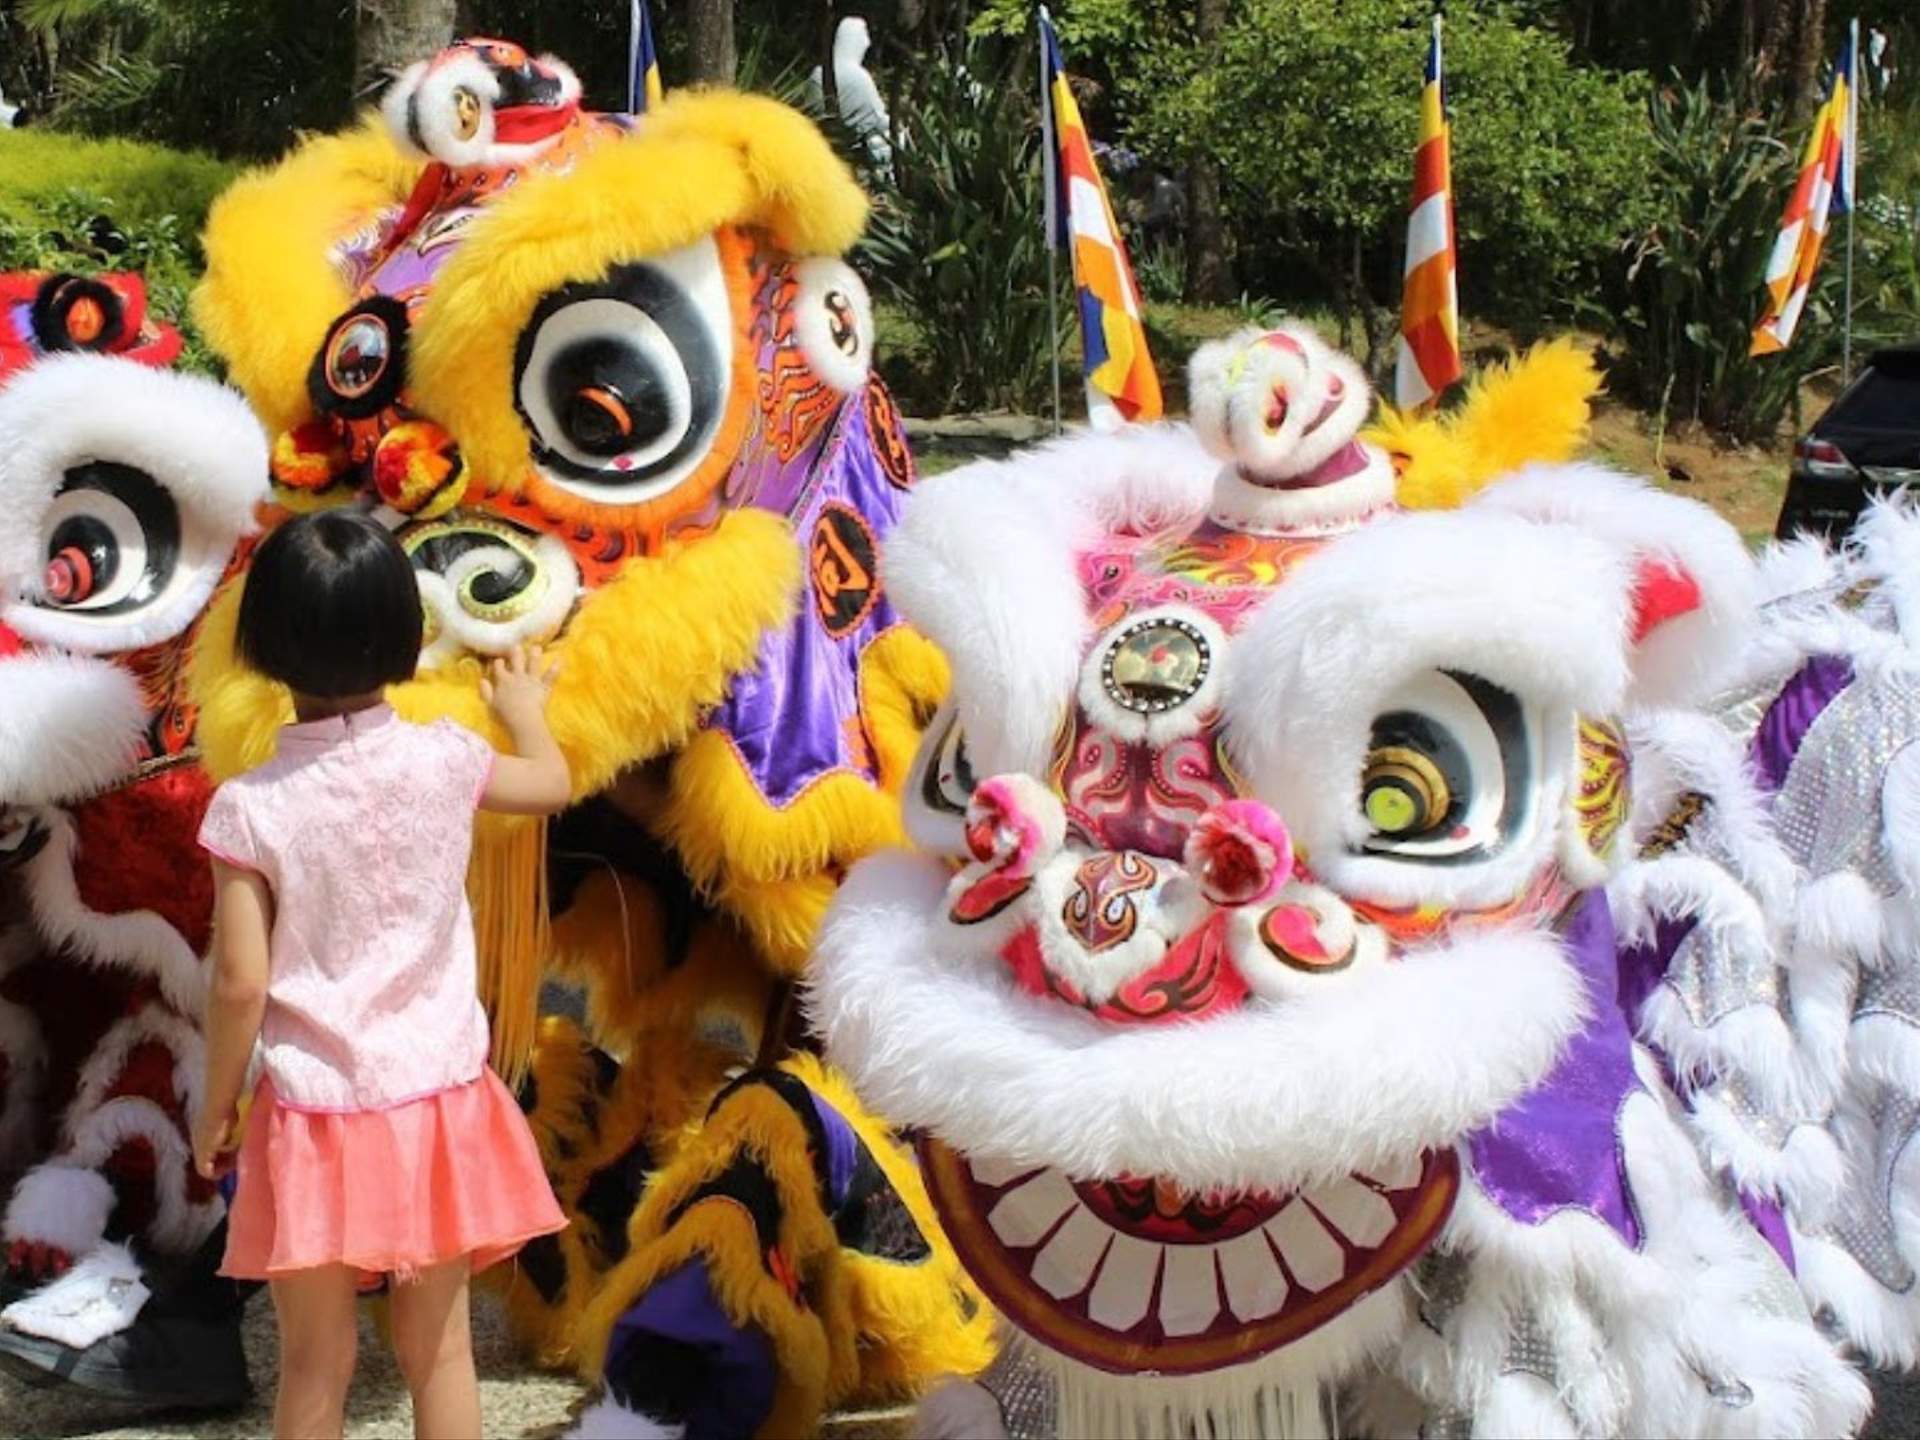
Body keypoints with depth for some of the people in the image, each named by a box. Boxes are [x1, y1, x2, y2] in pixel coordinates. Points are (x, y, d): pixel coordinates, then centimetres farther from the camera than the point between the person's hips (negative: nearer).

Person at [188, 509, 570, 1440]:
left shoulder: (251, 808, -13)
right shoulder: (443, 762, -6)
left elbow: (239, 985, -12)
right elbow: (550, 785, 16)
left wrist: (216, 1108, 3)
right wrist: (524, 710, 36)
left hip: (314, 1118, -2)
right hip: (436, 1100, 2)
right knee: (439, 1351, 15)